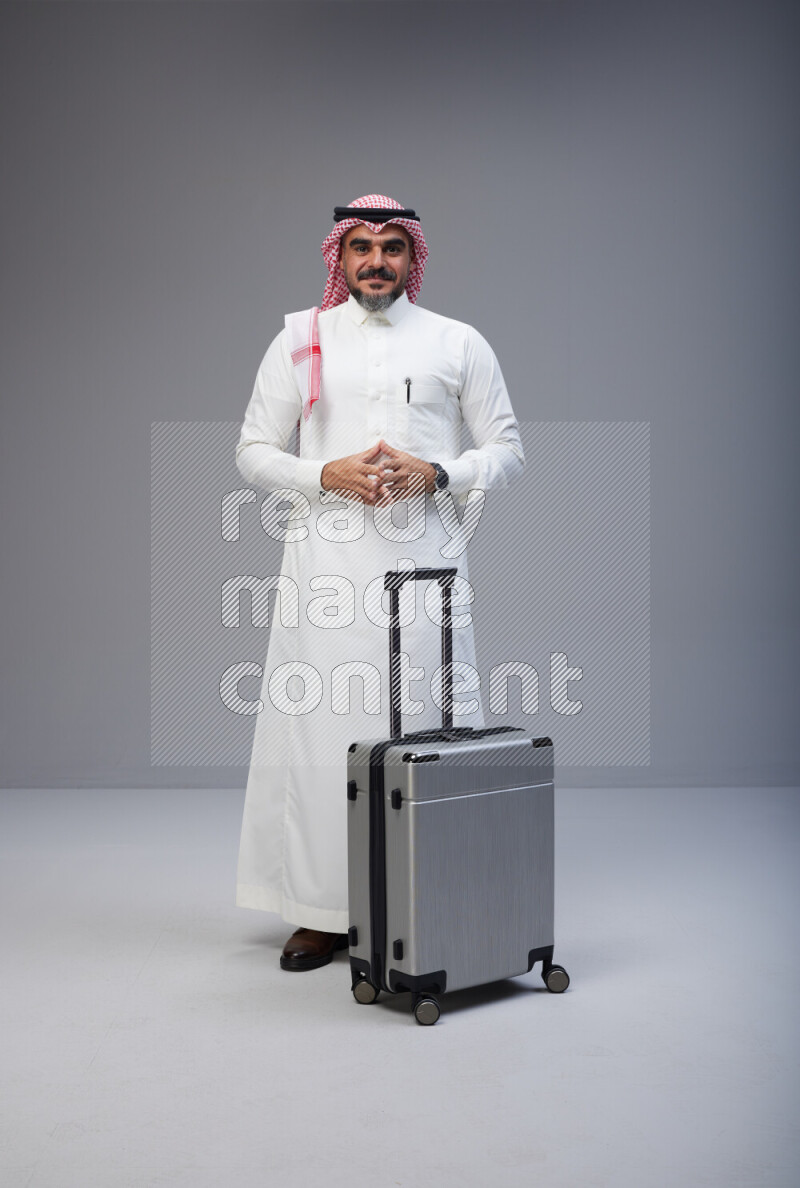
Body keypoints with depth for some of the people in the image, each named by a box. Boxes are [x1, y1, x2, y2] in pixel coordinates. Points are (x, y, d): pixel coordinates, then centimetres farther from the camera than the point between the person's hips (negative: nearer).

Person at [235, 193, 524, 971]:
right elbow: (253, 451, 9)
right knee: (320, 724, -2)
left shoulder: (458, 344, 10)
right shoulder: (300, 340, 11)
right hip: (326, 562, 1)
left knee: (432, 726, -2)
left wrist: (432, 474, -9)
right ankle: (320, 909, 6)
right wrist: (328, 475, -9)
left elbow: (507, 451, 9)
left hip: (424, 561, 0)